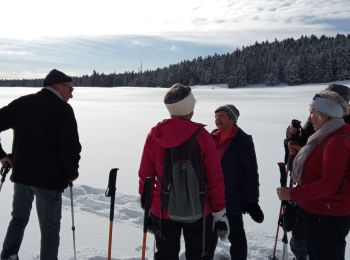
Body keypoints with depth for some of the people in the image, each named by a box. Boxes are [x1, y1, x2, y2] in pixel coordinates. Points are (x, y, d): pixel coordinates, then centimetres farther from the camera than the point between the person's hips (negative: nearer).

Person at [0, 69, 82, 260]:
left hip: (21, 174, 6)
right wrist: (71, 173, -2)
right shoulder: (63, 109, -11)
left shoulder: (22, 103, 7)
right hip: (49, 179, -5)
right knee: (50, 228, 8)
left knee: (19, 218, 26)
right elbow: (72, 147, -18)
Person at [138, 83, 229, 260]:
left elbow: (145, 175, -2)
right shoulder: (202, 136, -16)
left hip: (163, 211, 2)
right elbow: (215, 178, -13)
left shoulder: (154, 136, -8)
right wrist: (220, 212, -3)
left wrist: (147, 206, 11)